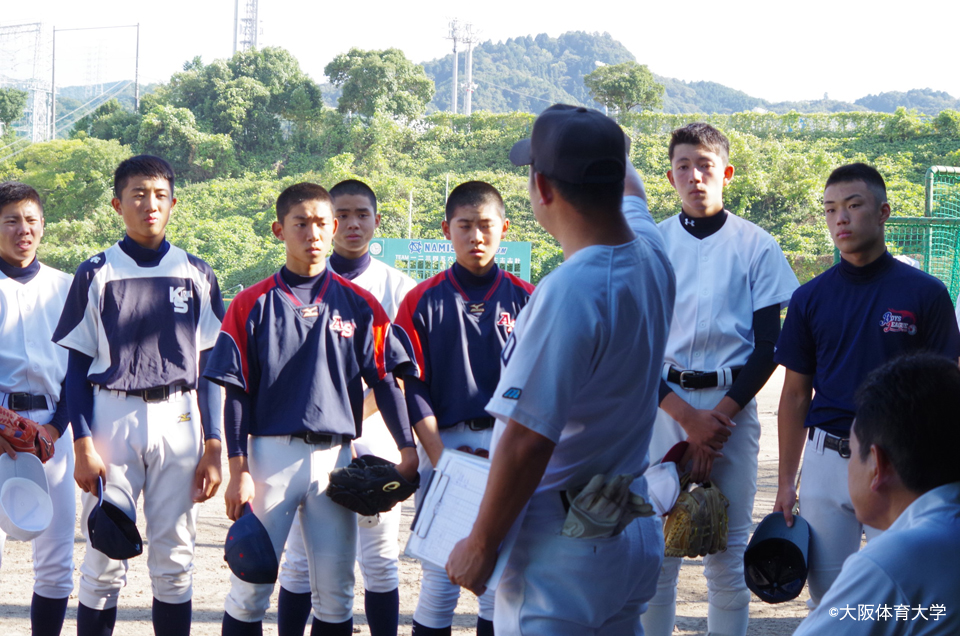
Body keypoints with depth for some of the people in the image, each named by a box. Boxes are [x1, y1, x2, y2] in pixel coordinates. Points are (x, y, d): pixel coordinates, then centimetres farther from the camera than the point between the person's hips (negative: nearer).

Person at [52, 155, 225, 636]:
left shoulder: (196, 274, 8)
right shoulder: (96, 273, 2)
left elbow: (208, 367, 8)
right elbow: (77, 366, 2)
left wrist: (213, 445, 2)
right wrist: (83, 446, -7)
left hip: (179, 422, 2)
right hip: (111, 418, -2)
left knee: (174, 561, 6)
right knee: (104, 563, 1)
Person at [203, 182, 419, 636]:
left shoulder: (359, 305, 6)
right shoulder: (253, 305, 1)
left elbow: (385, 383, 6)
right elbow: (237, 394, 0)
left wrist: (408, 450, -3)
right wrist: (238, 470, -7)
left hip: (335, 456, 2)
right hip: (271, 455, -2)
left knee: (336, 592, 6)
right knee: (250, 587, 2)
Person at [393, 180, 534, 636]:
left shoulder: (526, 299, 6)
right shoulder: (423, 301, 3)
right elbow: (412, 386, -1)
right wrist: (440, 456, -11)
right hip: (443, 442, -1)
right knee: (439, 578, -1)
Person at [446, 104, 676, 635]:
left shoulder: (567, 293, -26)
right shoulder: (652, 257, 0)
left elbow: (527, 440, -24)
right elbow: (629, 190, 26)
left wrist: (481, 544, -13)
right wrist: (602, 143, 45)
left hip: (560, 554, -9)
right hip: (633, 533, 9)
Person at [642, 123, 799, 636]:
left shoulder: (756, 246, 3)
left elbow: (768, 347, 1)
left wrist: (719, 416, -8)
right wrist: (687, 416, -9)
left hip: (732, 405, -1)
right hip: (661, 402, 1)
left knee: (728, 556, 1)